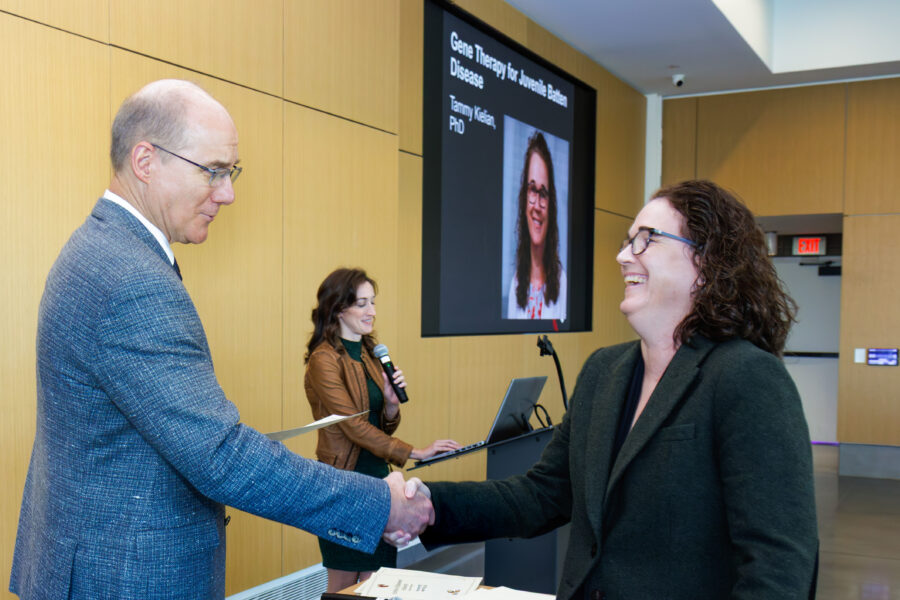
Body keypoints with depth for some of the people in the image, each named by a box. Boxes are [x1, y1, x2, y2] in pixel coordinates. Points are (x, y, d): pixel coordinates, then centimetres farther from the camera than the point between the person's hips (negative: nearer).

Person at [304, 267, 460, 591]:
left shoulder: (368, 354, 11)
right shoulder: (324, 359, -13)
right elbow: (354, 425, -20)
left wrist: (392, 401, -7)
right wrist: (414, 453, -23)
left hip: (377, 478, 7)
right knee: (345, 586, 5)